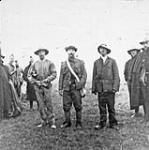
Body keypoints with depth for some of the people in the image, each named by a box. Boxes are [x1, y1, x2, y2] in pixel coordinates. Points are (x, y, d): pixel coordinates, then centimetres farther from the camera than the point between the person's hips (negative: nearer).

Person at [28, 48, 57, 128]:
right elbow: (29, 76, 8)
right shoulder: (35, 64, 9)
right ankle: (44, 121, 13)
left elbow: (54, 74, -3)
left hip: (47, 86, -2)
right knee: (41, 105, 3)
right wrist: (36, 82, -7)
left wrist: (45, 81, -11)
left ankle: (51, 121, 3)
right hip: (37, 86, 2)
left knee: (49, 104, -4)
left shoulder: (49, 63, 4)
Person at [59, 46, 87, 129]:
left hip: (76, 88, -2)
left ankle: (79, 123, 11)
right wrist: (60, 88, 7)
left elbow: (84, 75, 3)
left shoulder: (80, 62, 7)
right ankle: (67, 122, 16)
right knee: (66, 106, 3)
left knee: (78, 106, 1)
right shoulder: (63, 63, 13)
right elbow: (61, 76, 12)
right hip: (66, 88, 2)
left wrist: (81, 86, -8)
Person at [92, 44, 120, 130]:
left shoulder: (112, 61, 7)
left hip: (110, 88, -2)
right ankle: (102, 123, 11)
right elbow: (94, 76, 12)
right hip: (100, 88, 2)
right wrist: (94, 88, 6)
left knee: (111, 106, 1)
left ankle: (113, 123, 11)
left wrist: (115, 87, -8)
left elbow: (116, 75, 2)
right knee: (102, 107, 3)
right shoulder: (96, 62, 13)